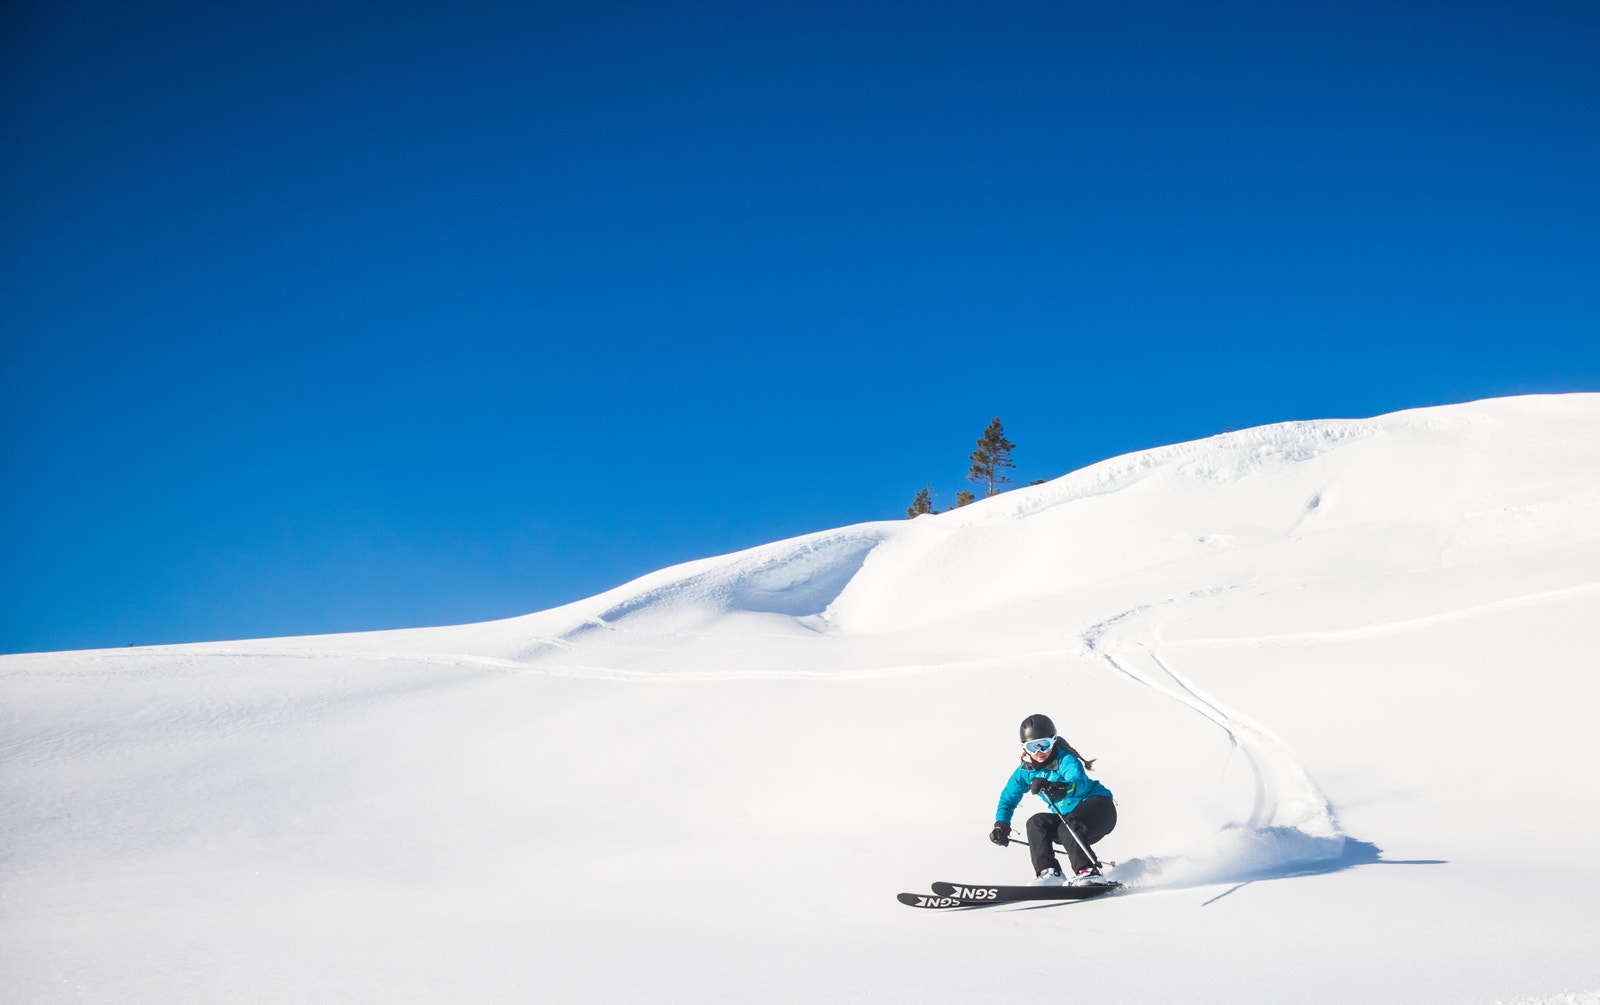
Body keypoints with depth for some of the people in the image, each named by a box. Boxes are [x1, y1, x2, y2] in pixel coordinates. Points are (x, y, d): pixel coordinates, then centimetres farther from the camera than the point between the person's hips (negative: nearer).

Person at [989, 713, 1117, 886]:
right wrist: (1001, 824, -9)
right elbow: (1008, 798, 8)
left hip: (1097, 805, -7)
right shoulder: (1026, 771, -3)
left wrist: (1056, 787, -59)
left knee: (1067, 828, -33)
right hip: (1066, 817, 7)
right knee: (1036, 823, -17)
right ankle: (1049, 872, -22)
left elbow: (1080, 784, -40)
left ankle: (1089, 874, -41)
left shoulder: (1066, 759, -21)